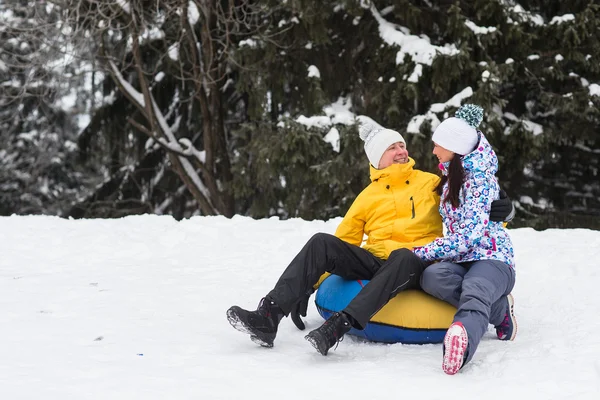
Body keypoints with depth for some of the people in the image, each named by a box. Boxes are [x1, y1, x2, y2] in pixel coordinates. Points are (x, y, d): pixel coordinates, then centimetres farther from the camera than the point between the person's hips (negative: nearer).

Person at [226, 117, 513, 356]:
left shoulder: (431, 183, 17)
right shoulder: (368, 197, 21)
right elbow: (343, 241, 19)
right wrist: (311, 284, 11)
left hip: (416, 265, -3)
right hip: (374, 262, 3)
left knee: (402, 257, -40)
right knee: (322, 243, -21)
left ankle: (338, 326, -54)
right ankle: (268, 317, -32)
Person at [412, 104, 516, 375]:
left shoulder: (479, 179, -8)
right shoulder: (453, 174, 18)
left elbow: (469, 235, -17)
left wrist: (421, 252, -16)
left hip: (491, 256, -7)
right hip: (460, 260, 7)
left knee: (474, 290, -43)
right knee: (431, 276, -31)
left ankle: (463, 339, -75)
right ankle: (499, 310, -25)